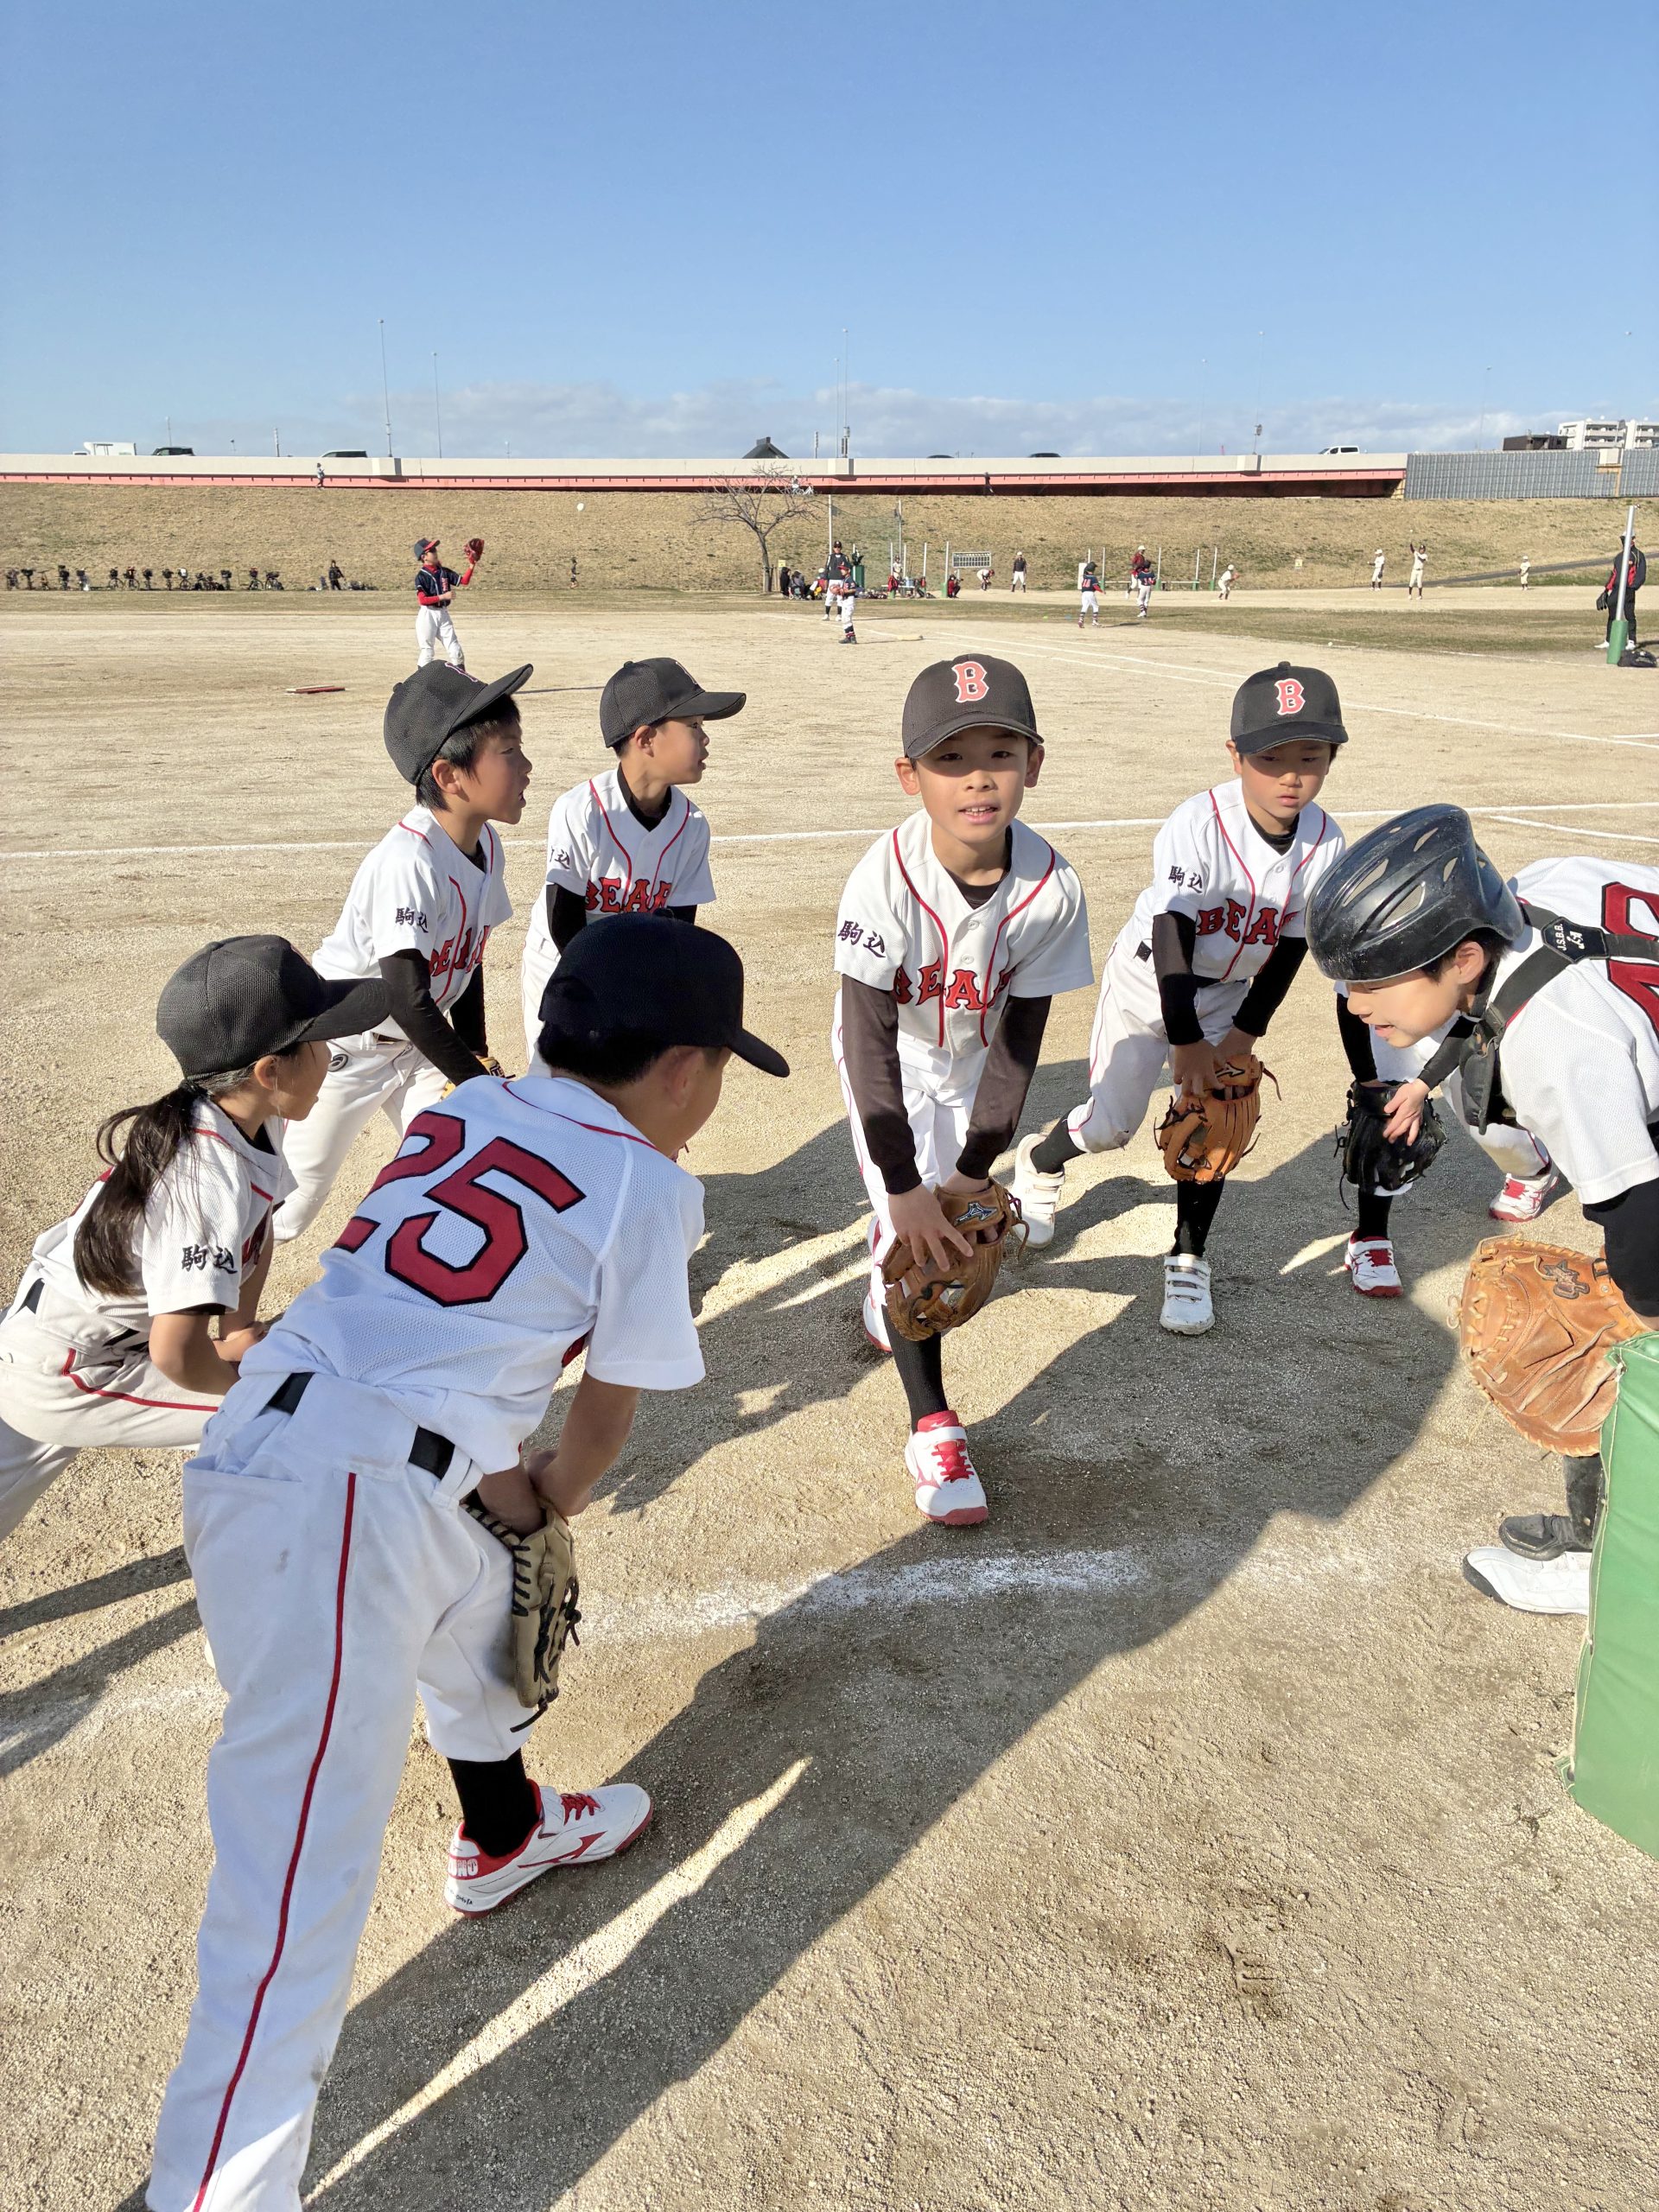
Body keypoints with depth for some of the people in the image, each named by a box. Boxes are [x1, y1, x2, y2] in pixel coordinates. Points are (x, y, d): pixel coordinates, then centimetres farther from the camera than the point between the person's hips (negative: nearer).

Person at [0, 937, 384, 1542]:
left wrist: (239, 1329, 5)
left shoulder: (253, 1121, -11)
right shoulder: (211, 1177, -36)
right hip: (65, 1378, -8)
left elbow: (257, 1221, 8)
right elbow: (176, 1352, -41)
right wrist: (237, 1378, -21)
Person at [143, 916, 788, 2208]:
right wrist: (552, 1502, 22)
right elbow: (609, 1405, 4)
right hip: (348, 1506, -9)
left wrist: (503, 1488, 16)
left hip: (258, 1443, 9)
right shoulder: (649, 1188, -5)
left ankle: (506, 1835, 58)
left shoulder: (458, 1113, 13)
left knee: (480, 1605, 33)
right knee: (302, 1889, -4)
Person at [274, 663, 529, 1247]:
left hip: (415, 1044, 7)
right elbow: (409, 998, -33)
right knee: (285, 1209, 4)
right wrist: (480, 1084, -27)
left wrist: (475, 1051, 0)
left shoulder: (486, 844, -6)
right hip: (341, 1043, -7)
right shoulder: (409, 862, -31)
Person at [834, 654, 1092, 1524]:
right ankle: (931, 1424, 0)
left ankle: (890, 1285, 49)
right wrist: (904, 1188, -32)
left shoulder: (1052, 889, -28)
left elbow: (1017, 1041, -19)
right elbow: (872, 1041, -31)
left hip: (971, 1055, 3)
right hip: (889, 1057, -3)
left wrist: (973, 1169, -19)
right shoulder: (885, 881, -35)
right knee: (908, 1216, -11)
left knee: (946, 1216, 13)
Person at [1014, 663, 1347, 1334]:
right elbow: (1171, 935, -27)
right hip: (1147, 983, -3)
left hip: (1226, 994, 3)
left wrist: (1246, 1032, -9)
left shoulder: (1324, 844, -17)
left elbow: (1290, 946, -7)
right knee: (1110, 1125, 1)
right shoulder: (1198, 825, -31)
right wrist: (1185, 1039, -25)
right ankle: (1040, 1160, 34)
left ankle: (1187, 1261, 12)